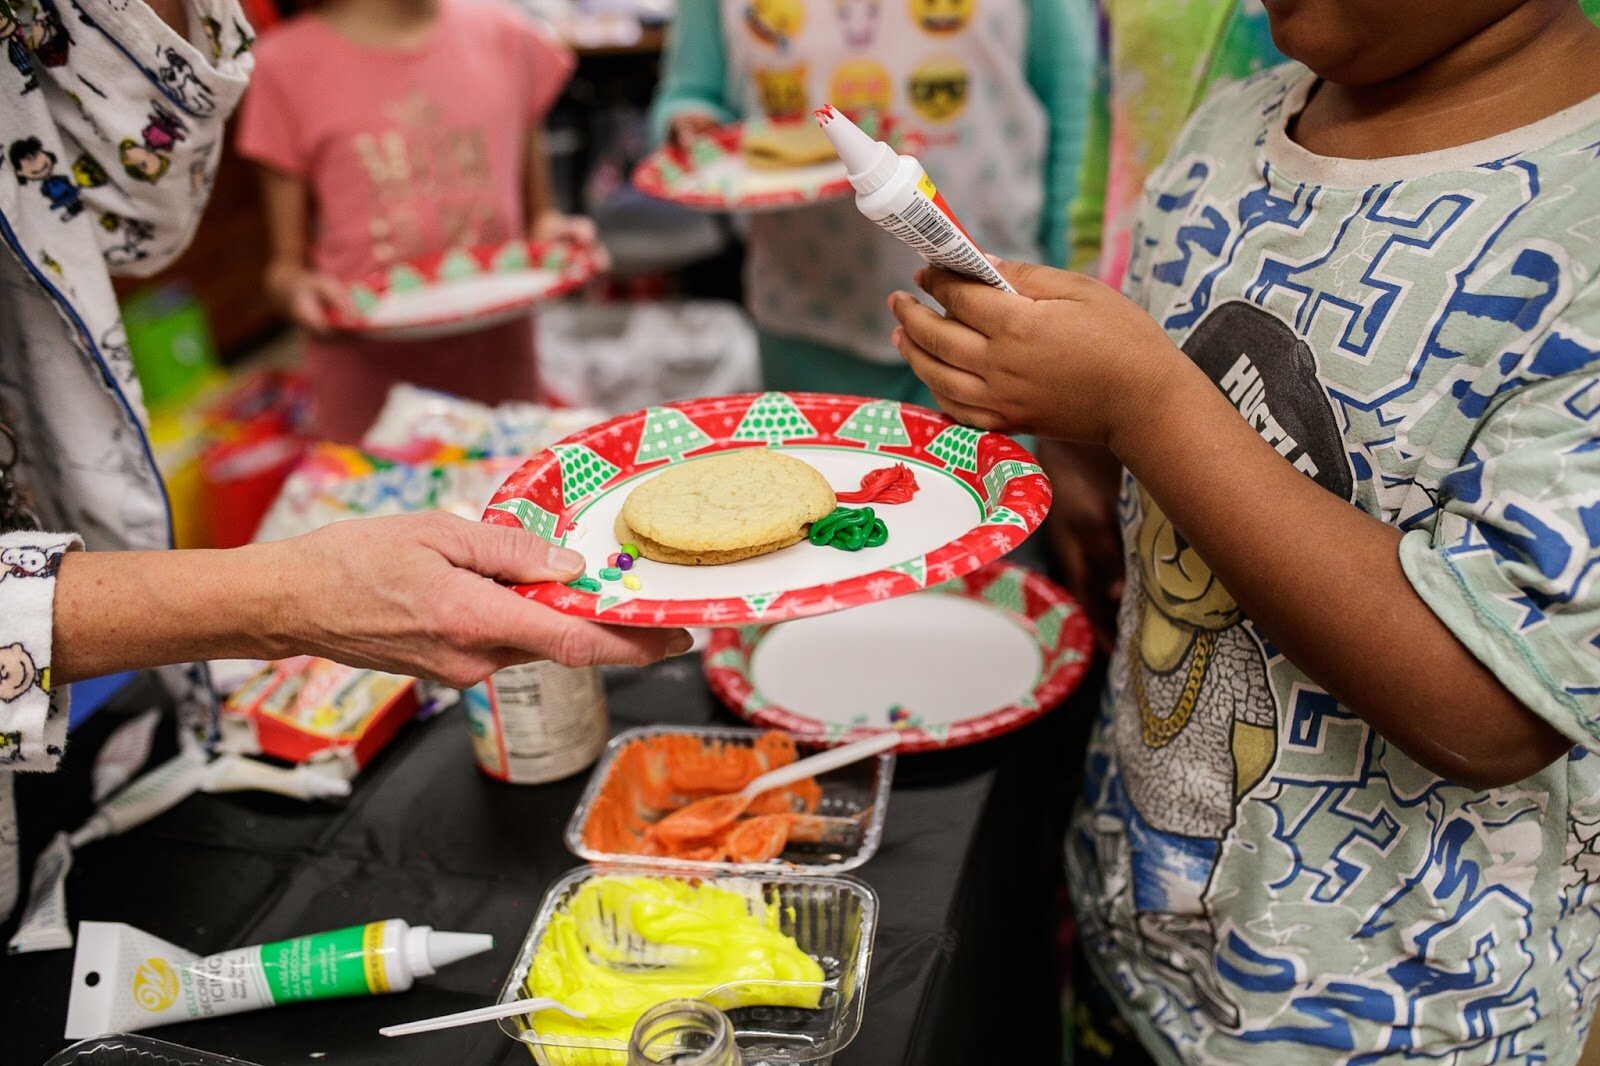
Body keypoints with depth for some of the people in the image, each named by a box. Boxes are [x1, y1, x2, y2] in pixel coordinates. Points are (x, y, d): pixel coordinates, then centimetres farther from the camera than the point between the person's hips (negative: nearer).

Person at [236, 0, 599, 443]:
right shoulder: (289, 62, -2)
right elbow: (286, 262, 1)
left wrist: (550, 230, -8)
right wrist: (293, 285, -19)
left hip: (498, 359, 2)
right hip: (367, 372, -2)